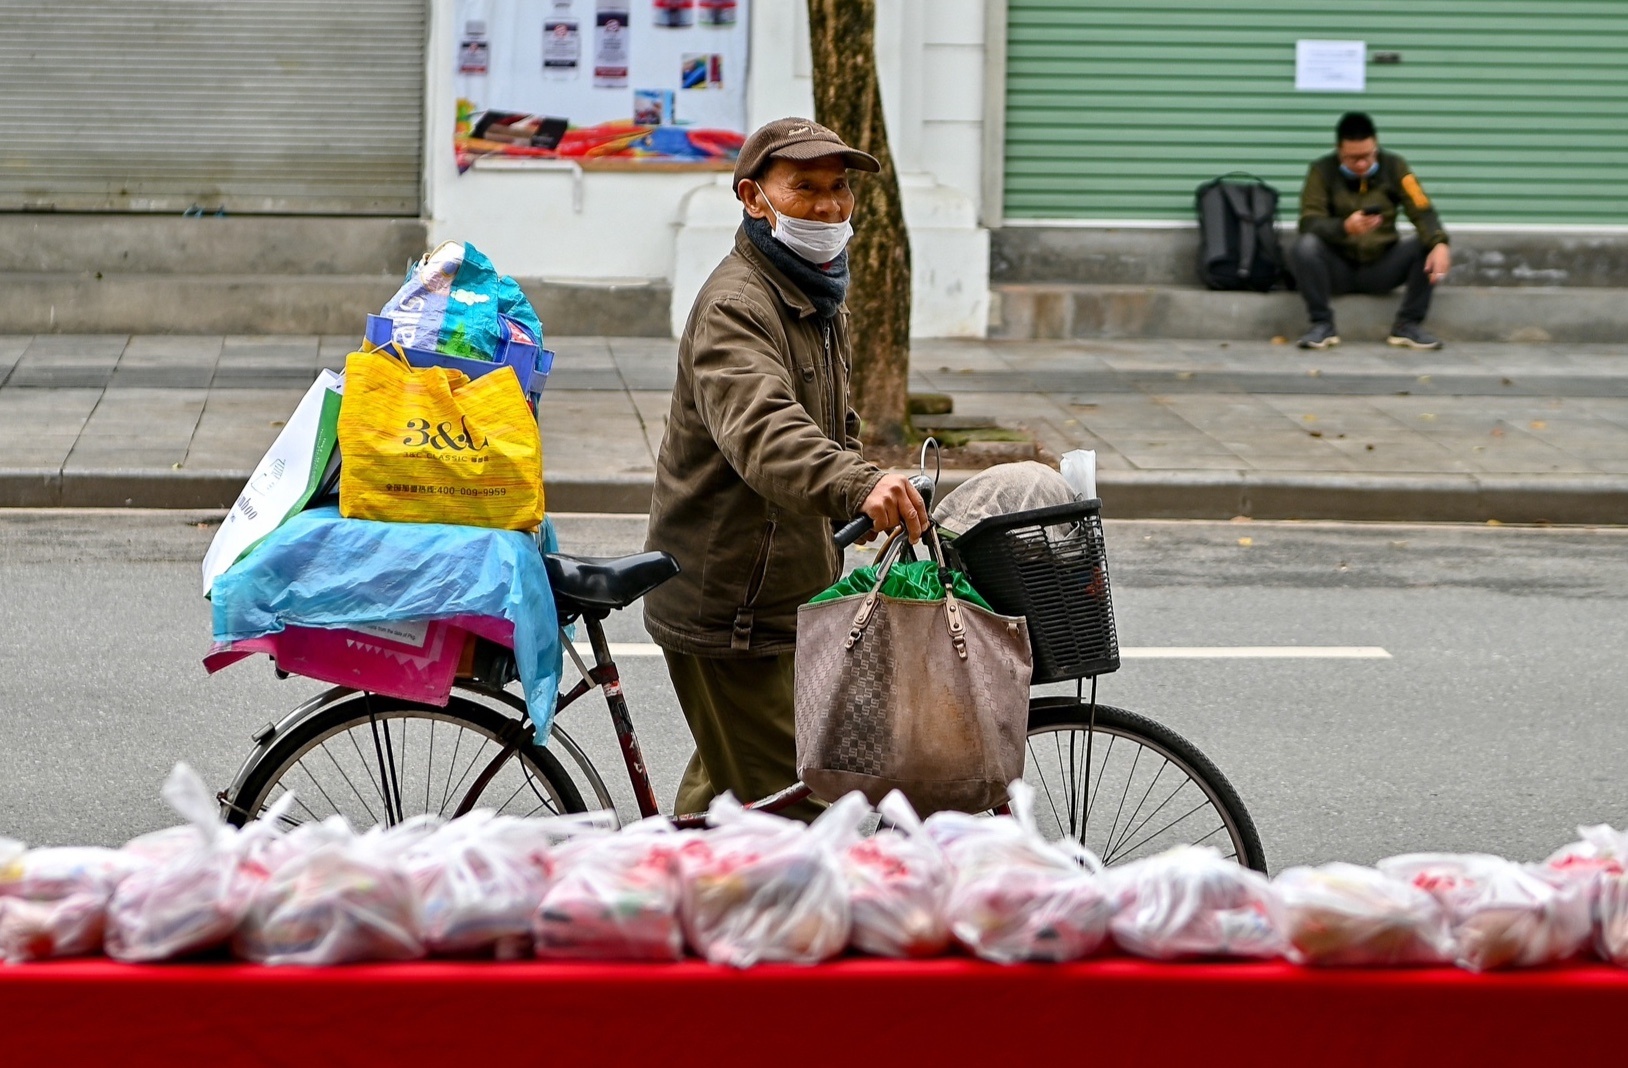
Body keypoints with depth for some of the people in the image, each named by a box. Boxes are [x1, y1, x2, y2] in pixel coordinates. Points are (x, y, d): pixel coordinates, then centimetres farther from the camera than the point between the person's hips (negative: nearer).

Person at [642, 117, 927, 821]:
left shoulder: (821, 301, 14)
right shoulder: (736, 306, -20)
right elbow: (762, 430, -39)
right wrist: (859, 484, -55)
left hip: (787, 597, 10)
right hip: (732, 611, -10)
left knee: (724, 791, 22)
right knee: (786, 810, -11)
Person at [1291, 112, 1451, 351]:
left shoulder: (1394, 167, -2)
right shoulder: (1322, 170, -6)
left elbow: (1422, 212, -11)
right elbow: (1308, 224, -17)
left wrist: (1439, 244, -33)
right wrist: (1345, 227, -37)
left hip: (1381, 267, 2)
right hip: (1338, 267, -2)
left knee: (1427, 247, -22)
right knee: (1304, 247, -31)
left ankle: (1408, 326, -12)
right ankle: (1322, 325, -17)